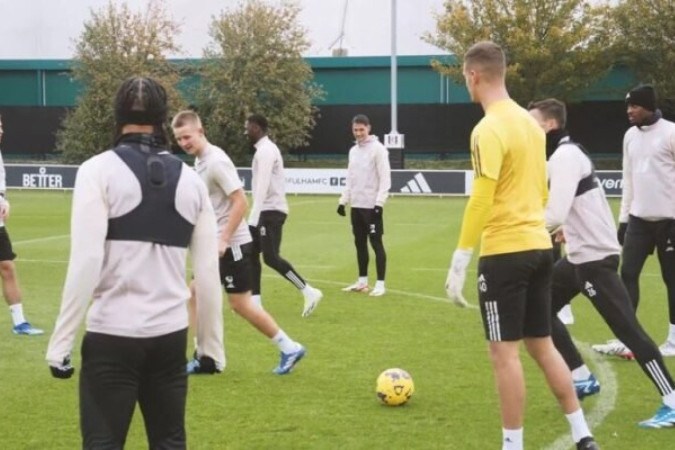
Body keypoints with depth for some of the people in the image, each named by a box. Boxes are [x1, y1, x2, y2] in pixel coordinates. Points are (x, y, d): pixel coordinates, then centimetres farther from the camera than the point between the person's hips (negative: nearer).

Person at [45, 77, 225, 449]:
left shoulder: (99, 170, -5)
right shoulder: (190, 179, 7)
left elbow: (86, 262, -13)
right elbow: (208, 272, 8)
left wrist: (60, 341, -9)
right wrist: (211, 344, 17)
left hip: (112, 335, -4)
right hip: (170, 335, 4)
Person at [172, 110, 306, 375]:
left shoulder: (216, 161, -18)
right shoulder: (200, 160, 10)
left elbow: (240, 202, -22)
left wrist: (224, 240, -22)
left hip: (232, 244, -9)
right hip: (214, 243, 9)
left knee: (240, 304, -4)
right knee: (196, 296, 7)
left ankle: (289, 348, 7)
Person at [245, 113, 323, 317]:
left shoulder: (265, 151, -15)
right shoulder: (265, 149, 17)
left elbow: (262, 186, -22)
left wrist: (253, 217, -24)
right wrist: (255, 216, 20)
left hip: (271, 210, -10)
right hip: (267, 210, 10)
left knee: (271, 257, -13)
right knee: (252, 253, 10)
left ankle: (309, 292, -12)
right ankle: (255, 301, 11)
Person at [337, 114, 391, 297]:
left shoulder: (378, 149, -9)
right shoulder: (353, 150, 14)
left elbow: (385, 179, -14)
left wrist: (379, 203, -21)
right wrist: (343, 201, 12)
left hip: (372, 205, -7)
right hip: (356, 206, 7)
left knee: (376, 243, -5)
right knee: (360, 243, 11)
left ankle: (380, 284, -2)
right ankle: (362, 281, 19)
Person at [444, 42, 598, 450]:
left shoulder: (489, 130, -14)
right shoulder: (530, 122, 12)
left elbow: (481, 200, -19)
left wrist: (460, 262, -16)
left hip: (506, 252, -8)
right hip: (539, 247, 8)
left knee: (504, 353, 0)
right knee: (542, 345, 16)